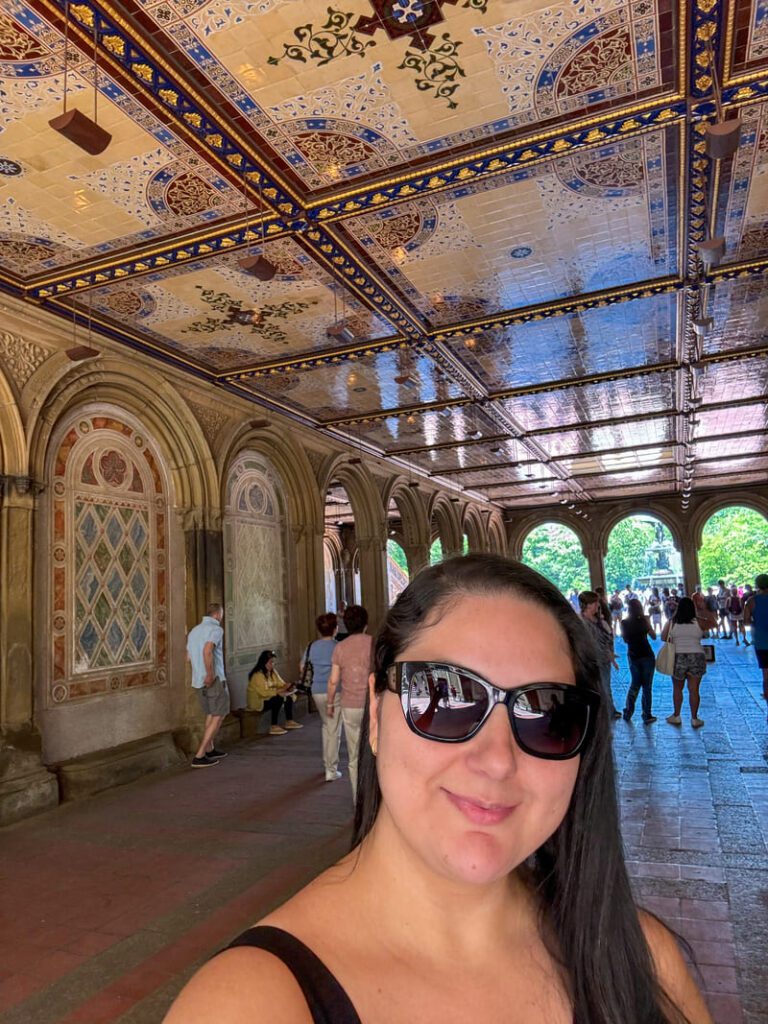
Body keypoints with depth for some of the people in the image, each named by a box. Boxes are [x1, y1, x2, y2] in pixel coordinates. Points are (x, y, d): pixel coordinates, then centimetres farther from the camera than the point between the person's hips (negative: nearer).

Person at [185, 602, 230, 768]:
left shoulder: (194, 630, 15)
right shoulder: (216, 629, -10)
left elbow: (189, 657, 20)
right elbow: (207, 651, -28)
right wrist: (210, 674, -25)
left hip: (197, 681, 8)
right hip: (214, 680, -8)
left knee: (210, 714, 21)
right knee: (218, 716, 0)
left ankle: (210, 750, 27)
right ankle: (199, 757, -4)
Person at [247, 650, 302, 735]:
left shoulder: (272, 671, 4)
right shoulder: (257, 675, -23)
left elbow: (280, 683, 5)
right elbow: (264, 692, -31)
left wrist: (287, 686, -17)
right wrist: (279, 691, -29)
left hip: (268, 698, 9)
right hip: (257, 702, -9)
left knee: (288, 695, -6)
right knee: (278, 698, -30)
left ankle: (289, 722, 2)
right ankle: (274, 727, -27)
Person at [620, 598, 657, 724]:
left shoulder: (624, 623, -4)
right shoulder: (643, 620, -11)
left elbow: (625, 640, 5)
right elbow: (653, 637, -2)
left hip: (632, 656, 3)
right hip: (647, 656, -3)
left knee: (635, 683, 19)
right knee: (647, 686, 6)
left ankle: (628, 712, 17)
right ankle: (647, 715, 9)